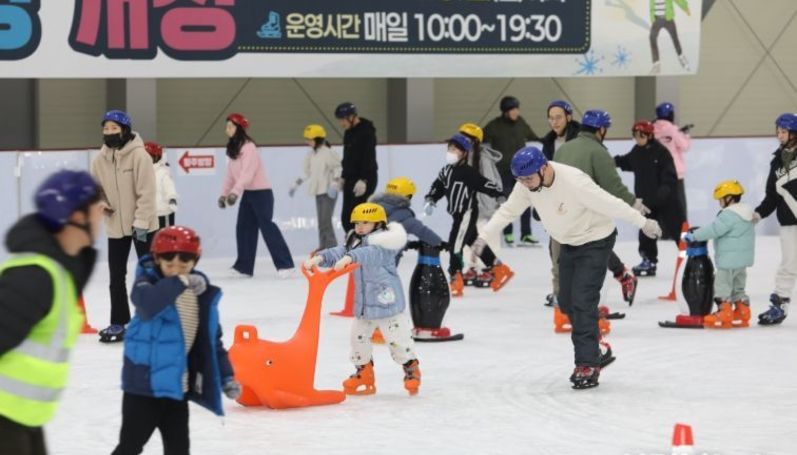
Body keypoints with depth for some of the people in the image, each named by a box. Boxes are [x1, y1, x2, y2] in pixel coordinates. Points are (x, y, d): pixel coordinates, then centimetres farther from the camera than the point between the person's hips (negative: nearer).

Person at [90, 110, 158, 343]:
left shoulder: (139, 155, -18)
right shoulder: (100, 159, -2)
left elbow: (146, 192, -18)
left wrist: (141, 222, -20)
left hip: (142, 224, -5)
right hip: (115, 226, 5)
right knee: (116, 275, 9)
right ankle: (118, 323, 19)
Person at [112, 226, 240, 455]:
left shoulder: (204, 295, 4)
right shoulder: (147, 283, -12)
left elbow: (212, 341, 12)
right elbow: (147, 303, -37)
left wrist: (226, 377, 9)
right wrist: (179, 283, -45)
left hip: (178, 385, 5)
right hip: (144, 381, -5)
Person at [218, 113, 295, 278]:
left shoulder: (248, 147, -18)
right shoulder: (233, 148, 10)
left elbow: (247, 172, -27)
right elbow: (230, 174, 14)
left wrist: (235, 192, -35)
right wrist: (224, 194, 9)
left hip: (261, 191, -9)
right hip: (247, 193, 9)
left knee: (267, 227, -13)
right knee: (243, 228, 8)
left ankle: (285, 265, -14)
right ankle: (244, 266, 14)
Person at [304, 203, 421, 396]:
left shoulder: (383, 243, -17)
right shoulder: (355, 242, 7)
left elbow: (371, 254, -38)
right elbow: (339, 252, -6)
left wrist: (350, 257, -55)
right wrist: (319, 258, -25)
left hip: (387, 301, -8)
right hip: (363, 302, 8)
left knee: (397, 337, -1)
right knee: (358, 336, 13)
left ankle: (411, 369, 18)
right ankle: (364, 373, 27)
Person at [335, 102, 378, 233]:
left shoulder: (366, 132, -15)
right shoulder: (349, 132, 13)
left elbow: (369, 157, -22)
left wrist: (363, 180, -27)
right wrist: (343, 177, 20)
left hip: (364, 180, -9)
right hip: (351, 179, 9)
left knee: (352, 216, -14)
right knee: (346, 217, 8)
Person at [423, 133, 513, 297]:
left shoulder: (469, 173, -14)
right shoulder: (446, 171, 9)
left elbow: (485, 184, -17)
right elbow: (437, 187, 14)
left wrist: (500, 195, -24)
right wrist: (430, 200, -1)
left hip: (467, 213, -8)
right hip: (458, 214, 8)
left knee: (455, 243, -13)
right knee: (475, 242, 16)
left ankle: (456, 278, -10)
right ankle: (500, 269, 28)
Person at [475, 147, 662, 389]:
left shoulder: (574, 182, -34)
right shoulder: (526, 184, -13)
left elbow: (611, 204, -29)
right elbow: (508, 210, -1)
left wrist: (644, 223, -23)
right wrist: (483, 235, -6)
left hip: (595, 240, -8)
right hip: (569, 242, 8)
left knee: (582, 301, -15)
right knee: (567, 303, 11)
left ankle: (588, 365, -11)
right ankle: (593, 350, 30)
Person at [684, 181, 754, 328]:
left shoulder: (729, 215, -20)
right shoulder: (745, 213, 12)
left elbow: (714, 230, -24)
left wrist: (694, 236, -18)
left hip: (729, 260, -10)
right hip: (742, 260, 10)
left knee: (723, 286, -2)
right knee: (738, 287, 18)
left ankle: (724, 313, -1)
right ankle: (742, 313, 21)